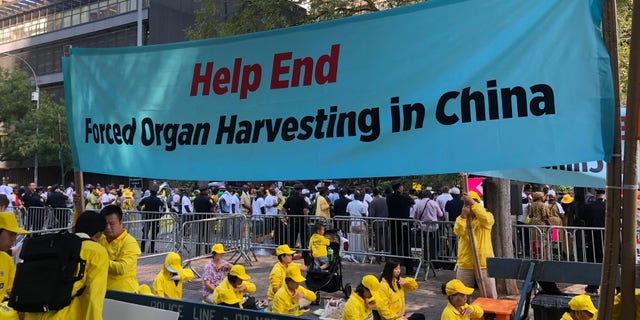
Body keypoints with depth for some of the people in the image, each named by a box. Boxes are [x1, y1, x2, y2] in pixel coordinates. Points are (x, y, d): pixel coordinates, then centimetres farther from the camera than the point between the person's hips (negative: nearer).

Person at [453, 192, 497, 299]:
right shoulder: (461, 218, 7)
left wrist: (473, 203, -30)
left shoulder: (487, 216, -1)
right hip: (465, 263, 3)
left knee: (491, 297, 5)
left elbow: (485, 218, -27)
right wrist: (463, 216, -26)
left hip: (484, 262, -2)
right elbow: (458, 232, -13)